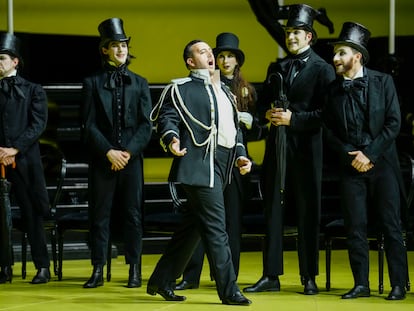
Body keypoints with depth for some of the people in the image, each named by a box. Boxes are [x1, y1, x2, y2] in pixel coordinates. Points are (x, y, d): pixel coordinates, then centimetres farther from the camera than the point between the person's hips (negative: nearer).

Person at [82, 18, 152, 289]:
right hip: (102, 159, 0)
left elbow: (146, 125, 3)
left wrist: (129, 152, -10)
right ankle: (98, 271, 4)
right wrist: (108, 152, -12)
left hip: (132, 158, 1)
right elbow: (90, 125, 0)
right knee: (100, 213, 1)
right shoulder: (93, 83, 6)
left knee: (133, 214, 1)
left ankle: (135, 270, 6)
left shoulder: (139, 83, 10)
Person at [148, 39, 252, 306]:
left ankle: (162, 281, 20)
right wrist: (171, 138, -29)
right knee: (216, 228, -10)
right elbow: (167, 117, -10)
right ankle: (229, 290, -7)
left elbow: (235, 127, 26)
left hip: (221, 166, 9)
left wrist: (241, 155, 13)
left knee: (192, 226, 11)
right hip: (200, 164, -9)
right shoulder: (182, 88, -2)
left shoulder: (224, 91, 23)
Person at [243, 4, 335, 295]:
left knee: (308, 213, 1)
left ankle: (309, 278, 8)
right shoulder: (276, 68, 15)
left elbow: (326, 113, -9)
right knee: (273, 211, 5)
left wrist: (293, 118, -16)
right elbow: (263, 104, 19)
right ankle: (271, 276, 9)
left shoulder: (322, 69, -3)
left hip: (307, 148, -5)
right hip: (276, 147, 5)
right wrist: (269, 113, -3)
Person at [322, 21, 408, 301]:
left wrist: (369, 153, -12)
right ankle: (361, 284, 8)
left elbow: (394, 123, -5)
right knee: (355, 227, 1)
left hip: (382, 163, -2)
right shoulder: (333, 89, 7)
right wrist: (350, 155, -7)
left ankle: (399, 285, 3)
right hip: (351, 165, 3)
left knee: (391, 225, -2)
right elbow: (329, 130, 7)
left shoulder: (382, 82, 0)